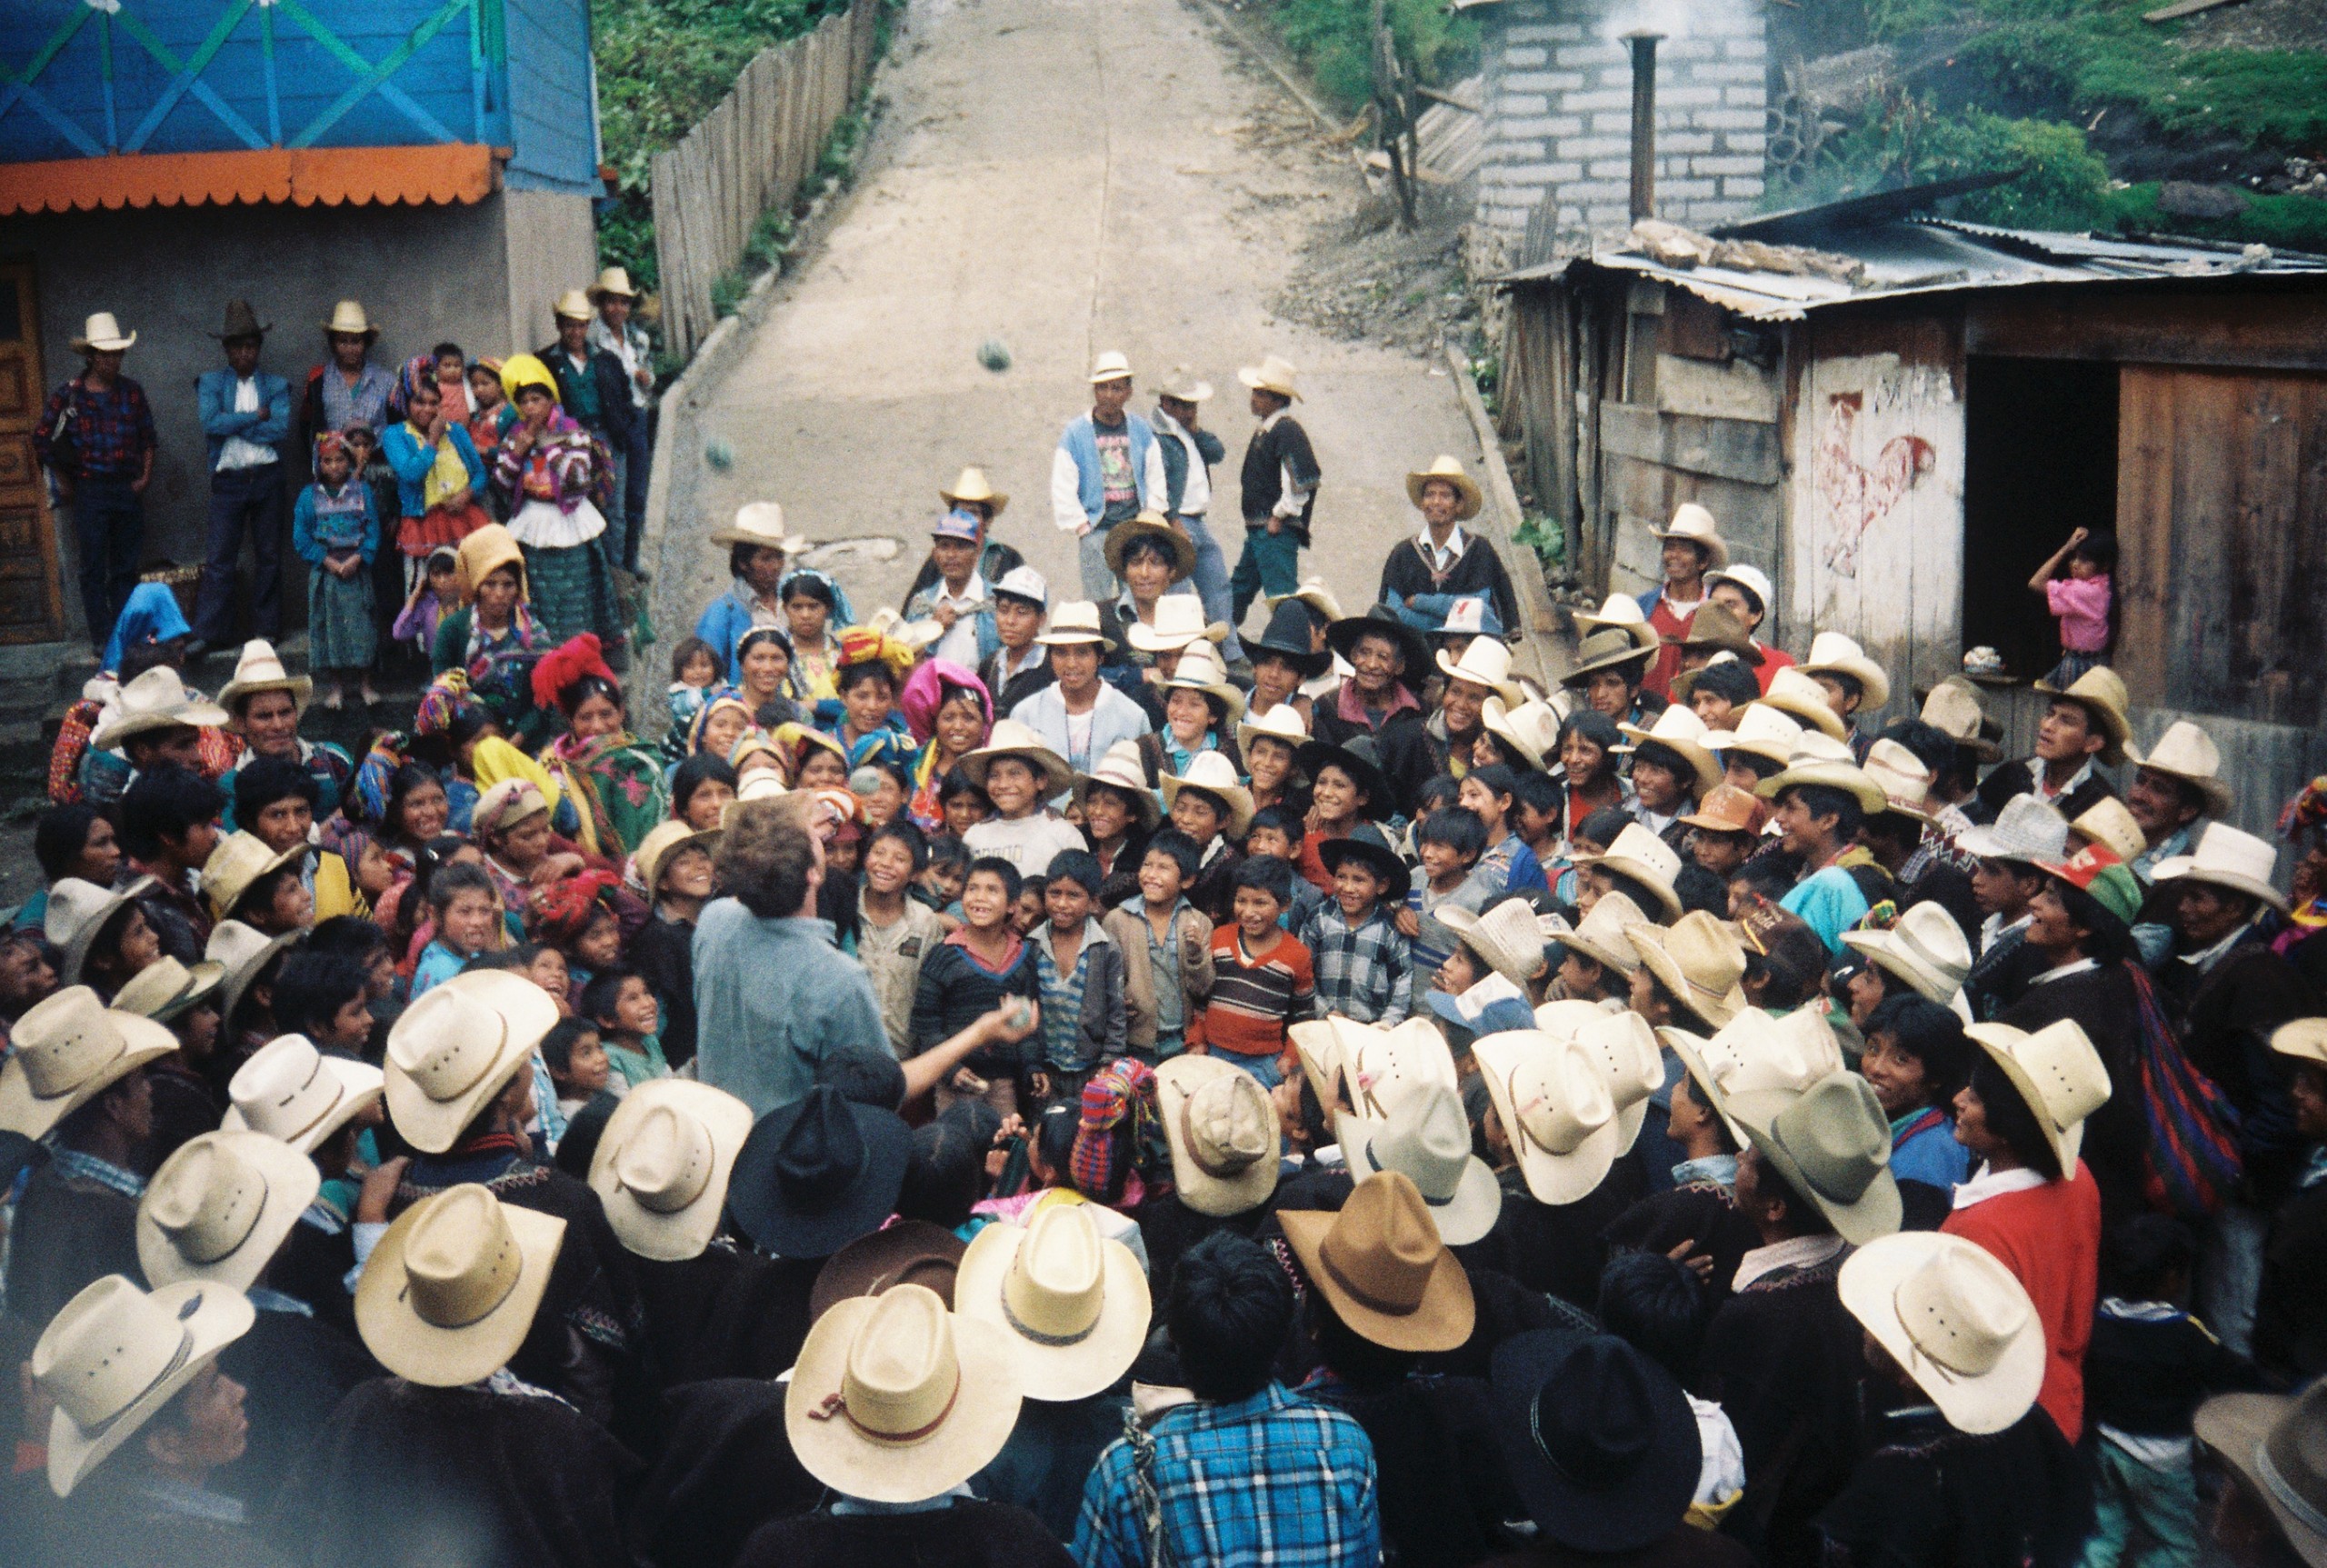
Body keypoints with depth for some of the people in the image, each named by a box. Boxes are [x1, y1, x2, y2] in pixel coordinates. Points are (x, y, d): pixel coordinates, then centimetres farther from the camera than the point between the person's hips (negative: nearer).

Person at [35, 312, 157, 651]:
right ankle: (102, 639, 3)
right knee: (94, 570, 0)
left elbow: (148, 438, 14)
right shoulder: (68, 395, -2)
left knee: (127, 568, 8)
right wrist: (64, 484, 3)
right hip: (90, 492, -3)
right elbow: (42, 440, 3)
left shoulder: (132, 392, 7)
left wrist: (146, 476, 3)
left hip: (129, 489, 3)